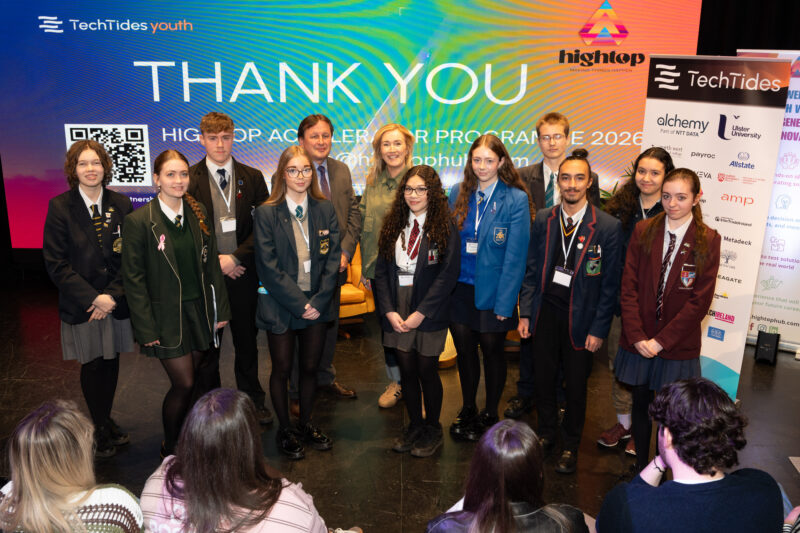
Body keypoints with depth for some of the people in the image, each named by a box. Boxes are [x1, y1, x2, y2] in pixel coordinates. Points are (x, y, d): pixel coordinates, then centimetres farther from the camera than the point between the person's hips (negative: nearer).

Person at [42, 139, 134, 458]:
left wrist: (113, 295, -10)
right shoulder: (60, 207, -6)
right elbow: (55, 263, -8)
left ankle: (107, 422, 32)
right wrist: (93, 298, -14)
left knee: (111, 363, 11)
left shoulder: (121, 204, 1)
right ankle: (101, 431, 27)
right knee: (92, 367, 9)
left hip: (116, 301, 2)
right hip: (81, 305, -2)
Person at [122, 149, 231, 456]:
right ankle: (170, 450, 21)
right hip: (167, 315, -5)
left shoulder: (198, 213, 4)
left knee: (202, 378, 11)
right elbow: (133, 278, -9)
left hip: (200, 310, 5)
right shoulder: (139, 221, -11)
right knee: (184, 384, -3)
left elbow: (211, 264, 8)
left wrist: (220, 309, 5)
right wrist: (146, 327, -12)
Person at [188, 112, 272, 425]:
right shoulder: (189, 179, -2)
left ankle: (253, 401, 26)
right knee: (207, 344, 10)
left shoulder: (252, 177, 3)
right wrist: (215, 262, -11)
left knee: (247, 341, 11)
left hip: (242, 273, 1)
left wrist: (235, 257, -12)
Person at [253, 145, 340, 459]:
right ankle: (284, 430, 27)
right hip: (280, 305, -3)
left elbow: (332, 260, 0)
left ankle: (306, 424, 33)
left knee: (310, 367, 13)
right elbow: (269, 268, -12)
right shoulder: (266, 214, -6)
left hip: (317, 305, 3)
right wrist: (300, 304, -15)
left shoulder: (325, 210, 3)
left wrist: (318, 301, -10)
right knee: (282, 370, 8)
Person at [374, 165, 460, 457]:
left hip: (429, 314, -4)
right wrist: (389, 311, -6)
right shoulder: (393, 225, 6)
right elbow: (381, 271, 5)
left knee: (427, 371, 5)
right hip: (397, 313, 4)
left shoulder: (445, 227, -7)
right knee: (406, 370, 11)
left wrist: (420, 313, -15)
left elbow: (448, 274, -12)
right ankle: (415, 426, 30)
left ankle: (432, 430, 25)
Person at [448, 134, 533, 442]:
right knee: (464, 350, 13)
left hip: (492, 290, -3)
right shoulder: (458, 193, 4)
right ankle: (467, 411, 34)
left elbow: (516, 255, -11)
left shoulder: (516, 199, -9)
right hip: (460, 288, 4)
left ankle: (490, 415, 30)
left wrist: (504, 301, -14)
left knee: (492, 350, 10)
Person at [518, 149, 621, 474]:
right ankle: (547, 434, 37)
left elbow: (610, 284, -7)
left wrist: (599, 329, -9)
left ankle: (570, 446, 31)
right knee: (543, 378, 14)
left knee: (576, 385, 11)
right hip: (545, 311, 3)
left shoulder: (607, 227, -9)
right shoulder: (543, 219, 1)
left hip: (580, 316, -3)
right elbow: (532, 269, 6)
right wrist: (525, 313, 2)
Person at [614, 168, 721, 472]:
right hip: (638, 341, 2)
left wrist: (661, 341, -12)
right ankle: (640, 466, 31)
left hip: (678, 344, -2)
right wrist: (637, 336, -11)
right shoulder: (643, 232, 1)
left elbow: (700, 300, -9)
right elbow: (629, 287, -2)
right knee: (640, 403, 13)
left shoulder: (708, 240, -5)